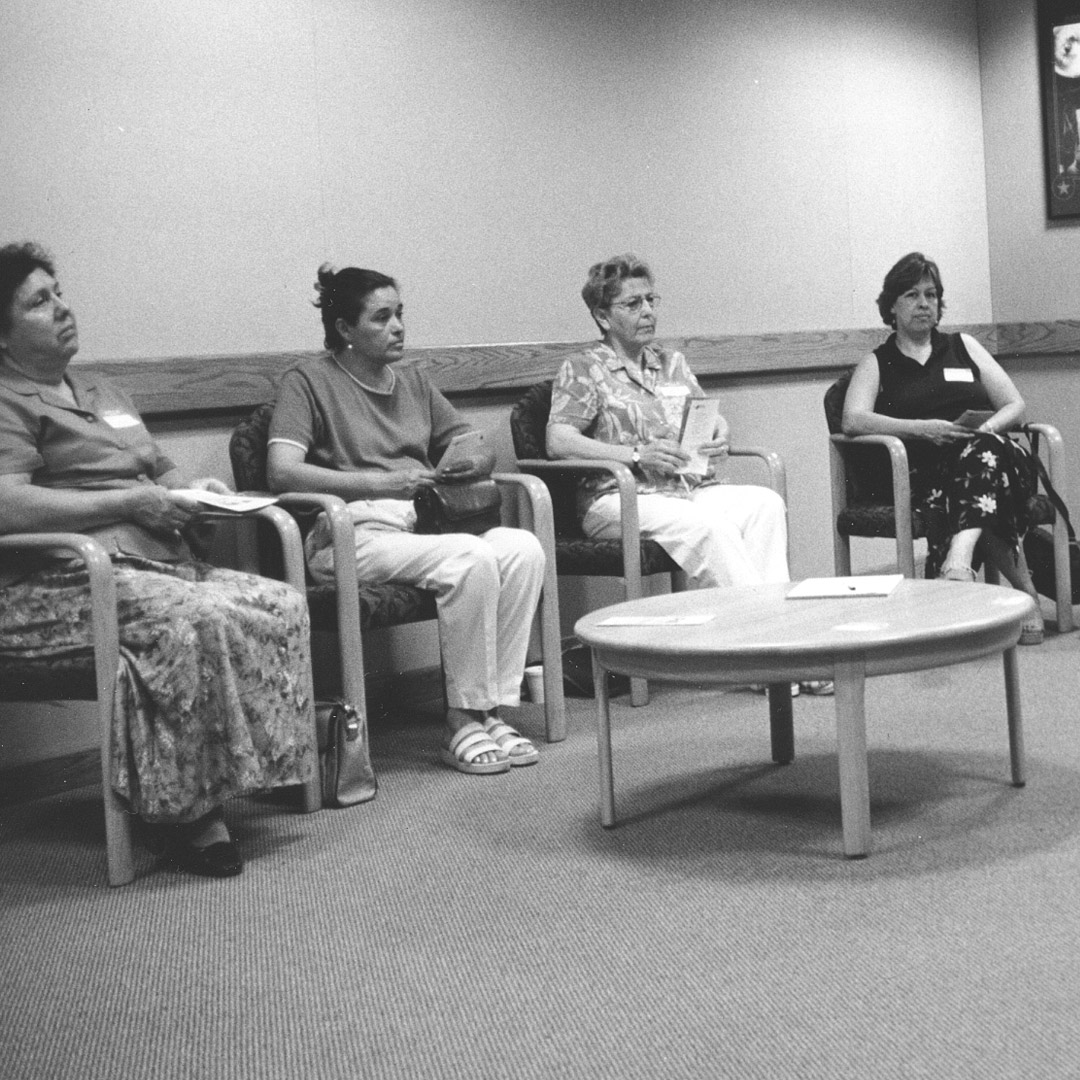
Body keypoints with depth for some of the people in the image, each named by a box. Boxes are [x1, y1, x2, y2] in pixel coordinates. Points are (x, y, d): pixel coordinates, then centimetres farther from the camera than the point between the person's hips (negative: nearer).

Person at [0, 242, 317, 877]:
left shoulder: (98, 392, 27)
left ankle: (266, 765, -9)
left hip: (160, 562, 9)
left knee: (282, 605, -12)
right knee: (201, 622, -33)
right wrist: (131, 503, -16)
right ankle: (188, 810, -25)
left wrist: (195, 489, 9)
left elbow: (160, 471, 34)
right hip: (65, 581, -8)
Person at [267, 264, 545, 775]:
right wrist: (380, 482, -20)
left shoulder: (412, 381, 24)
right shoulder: (308, 381, 3)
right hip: (351, 534, -6)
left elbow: (476, 445, 26)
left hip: (419, 524, 6)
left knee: (523, 548, -21)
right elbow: (282, 471, -12)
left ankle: (493, 709, -19)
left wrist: (477, 461, -1)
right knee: (471, 558, -31)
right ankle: (461, 723, -22)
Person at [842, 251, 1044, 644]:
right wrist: (924, 429, -17)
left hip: (994, 454, 2)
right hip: (927, 471, -2)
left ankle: (958, 559, -58)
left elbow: (1015, 405, 19)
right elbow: (853, 420, -2)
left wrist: (988, 428, -7)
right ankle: (1024, 588, -42)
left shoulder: (962, 347, 26)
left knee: (985, 450, -37)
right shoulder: (877, 363, 18)